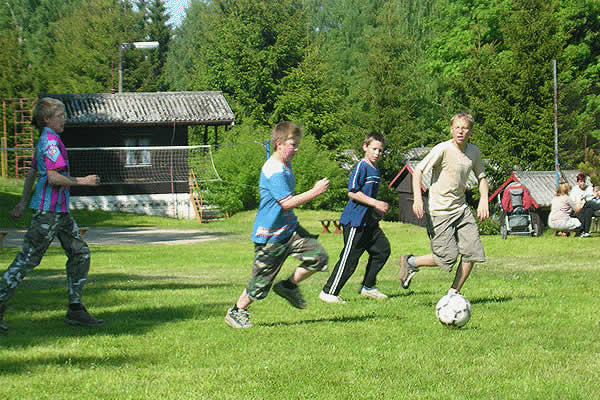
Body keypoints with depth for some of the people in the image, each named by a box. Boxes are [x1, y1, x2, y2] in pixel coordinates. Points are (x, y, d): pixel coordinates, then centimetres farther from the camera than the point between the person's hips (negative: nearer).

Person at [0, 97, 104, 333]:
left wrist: (23, 203, 28)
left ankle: (75, 309, 7)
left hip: (60, 211, 10)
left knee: (80, 252, 6)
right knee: (27, 259, -7)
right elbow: (54, 177, -22)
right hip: (49, 210, -10)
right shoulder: (51, 141, -14)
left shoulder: (45, 140, 17)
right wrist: (82, 181, -12)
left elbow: (31, 174, 24)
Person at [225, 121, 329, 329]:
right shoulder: (273, 171, -23)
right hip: (270, 235, -9)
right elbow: (287, 203, -27)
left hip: (290, 228, 9)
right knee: (261, 281, 0)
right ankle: (237, 312, 20)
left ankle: (288, 286, 13)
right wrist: (314, 192, -25)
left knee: (318, 257, -5)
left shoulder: (286, 165, 9)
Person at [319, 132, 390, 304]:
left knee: (382, 250, 8)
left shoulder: (375, 170, 16)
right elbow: (352, 192, -20)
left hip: (369, 221, 9)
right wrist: (375, 203, -19)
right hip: (355, 220, -9)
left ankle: (368, 287, 20)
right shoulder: (361, 166, -13)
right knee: (349, 258, -7)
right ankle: (329, 292, 1)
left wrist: (378, 210, 14)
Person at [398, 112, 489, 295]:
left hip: (461, 208, 6)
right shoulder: (443, 149, -15)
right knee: (448, 257, -9)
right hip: (440, 211, -6)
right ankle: (410, 262, 15)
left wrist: (484, 201, 2)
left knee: (473, 252, -3)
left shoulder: (474, 151, 4)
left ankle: (454, 292, 12)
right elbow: (418, 170, -15)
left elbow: (481, 177, 18)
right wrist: (418, 198, -26)